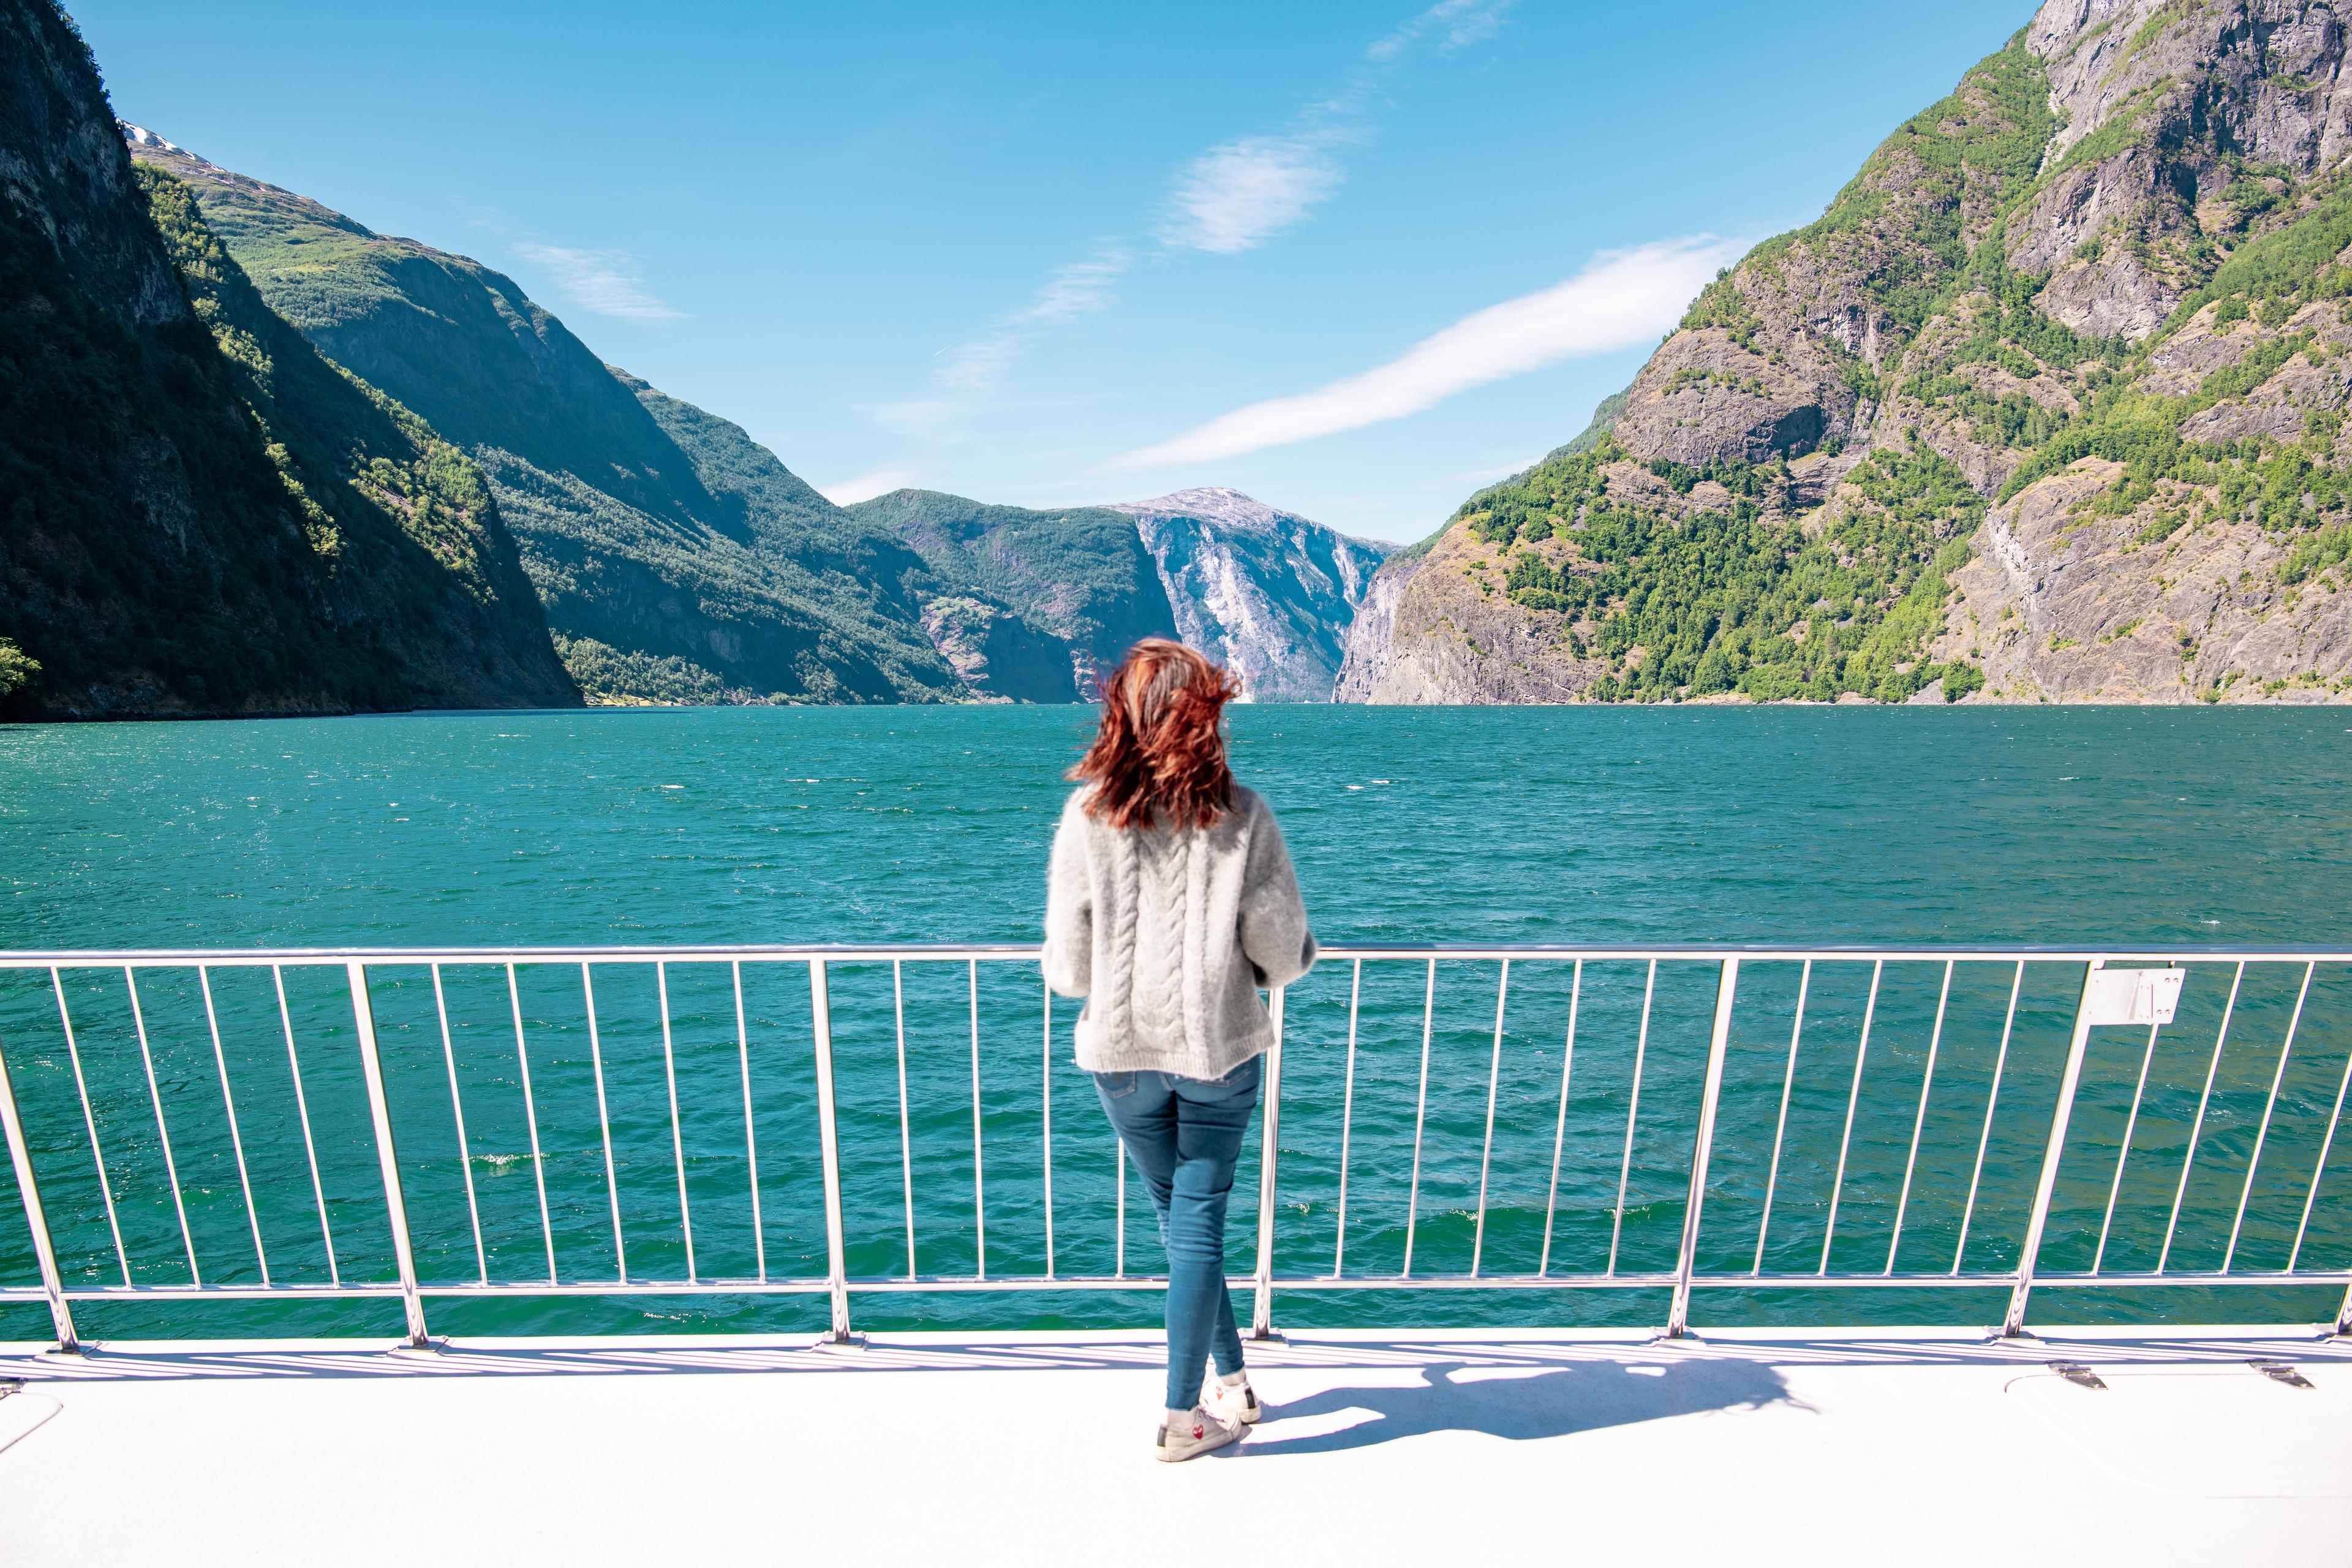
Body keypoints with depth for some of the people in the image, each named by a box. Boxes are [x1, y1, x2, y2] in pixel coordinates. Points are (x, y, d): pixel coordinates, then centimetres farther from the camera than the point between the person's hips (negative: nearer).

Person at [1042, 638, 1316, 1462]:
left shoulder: (1087, 816, -12)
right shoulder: (1244, 816, -13)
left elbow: (1067, 970, -9)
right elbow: (1284, 955, -10)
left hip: (1122, 1053, 1)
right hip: (1220, 1051, -1)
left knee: (1180, 1216, 22)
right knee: (1200, 1224, 16)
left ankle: (1230, 1380, 40)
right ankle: (1184, 1416, 30)